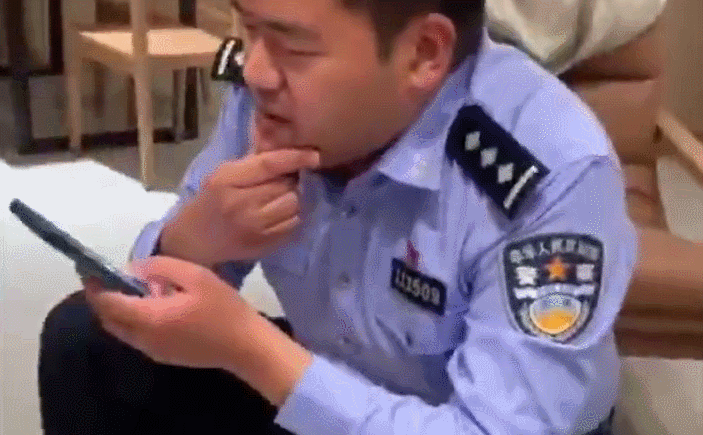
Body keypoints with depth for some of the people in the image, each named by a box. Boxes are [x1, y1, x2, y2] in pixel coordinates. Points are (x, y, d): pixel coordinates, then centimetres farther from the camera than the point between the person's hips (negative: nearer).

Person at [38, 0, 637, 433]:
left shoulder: (557, 175, -33)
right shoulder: (273, 98, -15)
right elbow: (168, 284, -3)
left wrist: (246, 346, -38)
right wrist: (193, 240, -28)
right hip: (329, 383, 5)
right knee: (86, 340, -2)